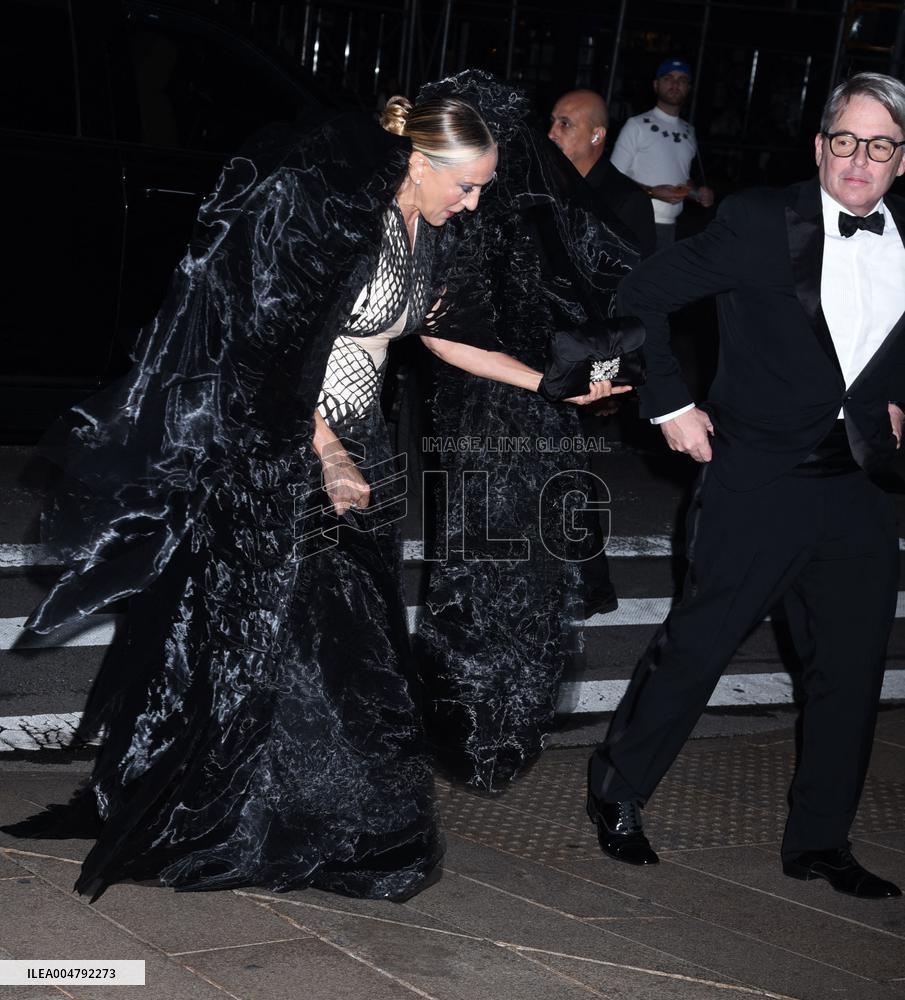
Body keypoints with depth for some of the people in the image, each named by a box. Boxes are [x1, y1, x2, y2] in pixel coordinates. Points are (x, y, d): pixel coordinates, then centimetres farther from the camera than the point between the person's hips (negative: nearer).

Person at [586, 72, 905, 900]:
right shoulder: (762, 222, -8)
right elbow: (643, 296, -4)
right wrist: (670, 404, -6)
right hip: (759, 481, -5)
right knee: (697, 645, 3)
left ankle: (820, 841, 25)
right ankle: (618, 791, 25)